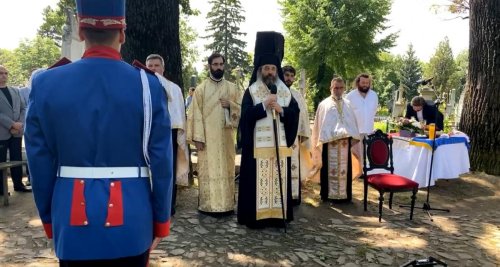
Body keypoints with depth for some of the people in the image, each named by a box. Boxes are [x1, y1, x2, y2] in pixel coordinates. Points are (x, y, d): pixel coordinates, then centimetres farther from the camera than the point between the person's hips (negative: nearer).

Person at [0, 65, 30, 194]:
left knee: (17, 160, 9)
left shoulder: (15, 91, 15)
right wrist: (12, 124, -16)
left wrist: (20, 124, -5)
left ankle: (18, 184, 18)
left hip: (16, 132, 5)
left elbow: (23, 108, 11)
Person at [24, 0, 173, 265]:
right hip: (131, 222, -1)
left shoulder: (45, 84, -5)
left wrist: (49, 219, 14)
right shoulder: (148, 85, -9)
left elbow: (40, 165, 0)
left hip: (72, 222, 1)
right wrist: (161, 221, 4)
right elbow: (161, 163, -7)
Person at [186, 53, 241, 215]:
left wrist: (231, 105, -10)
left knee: (226, 169, 5)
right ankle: (208, 205, 5)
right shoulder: (201, 89, 2)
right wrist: (198, 137, -11)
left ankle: (227, 204, 13)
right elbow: (195, 114, -3)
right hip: (207, 137, -2)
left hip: (226, 136, 3)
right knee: (208, 170, -2)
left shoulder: (232, 88, 10)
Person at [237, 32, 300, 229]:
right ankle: (256, 216, 6)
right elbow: (246, 114, -9)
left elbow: (295, 113, 5)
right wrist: (264, 106, -16)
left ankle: (278, 215, 16)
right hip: (257, 145, -3)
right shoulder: (251, 91, 2)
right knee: (258, 180, -2)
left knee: (279, 180, 6)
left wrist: (281, 110, -12)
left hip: (280, 145, 3)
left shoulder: (285, 91, 11)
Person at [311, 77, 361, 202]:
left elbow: (353, 122, 12)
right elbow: (320, 123, -1)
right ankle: (329, 194, 10)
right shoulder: (324, 104, 3)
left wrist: (353, 137, 1)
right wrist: (324, 138, -9)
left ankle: (344, 194, 15)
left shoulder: (348, 104, 13)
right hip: (329, 141, -3)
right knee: (330, 168, 1)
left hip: (345, 141, 3)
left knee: (344, 168, 6)